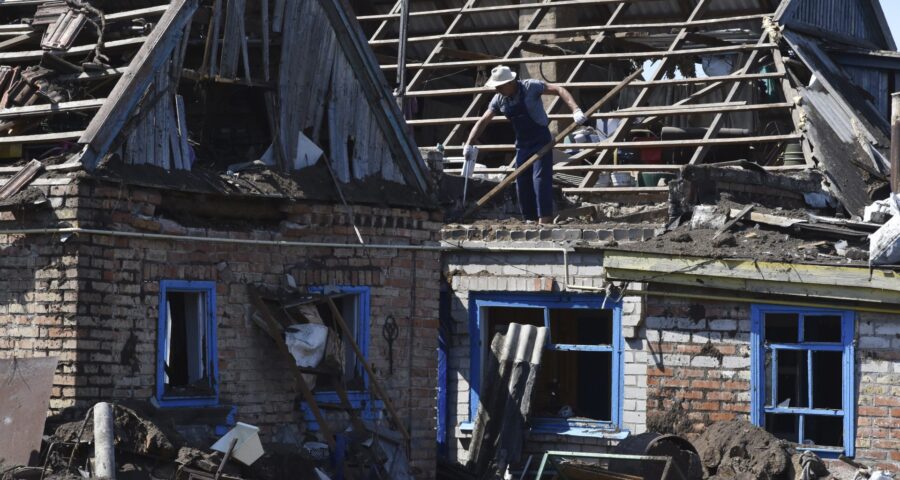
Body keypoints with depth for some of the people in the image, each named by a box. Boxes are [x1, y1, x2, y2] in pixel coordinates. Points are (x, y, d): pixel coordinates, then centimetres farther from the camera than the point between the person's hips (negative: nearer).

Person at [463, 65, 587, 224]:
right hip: (522, 144, 6)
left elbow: (559, 90, -17)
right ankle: (530, 220, 14)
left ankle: (545, 220, -17)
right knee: (522, 183, 5)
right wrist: (468, 144, -5)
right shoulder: (499, 99, 0)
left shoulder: (530, 87, -15)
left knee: (541, 179, -15)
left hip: (541, 141, -6)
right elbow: (483, 121, 4)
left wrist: (576, 110, -30)